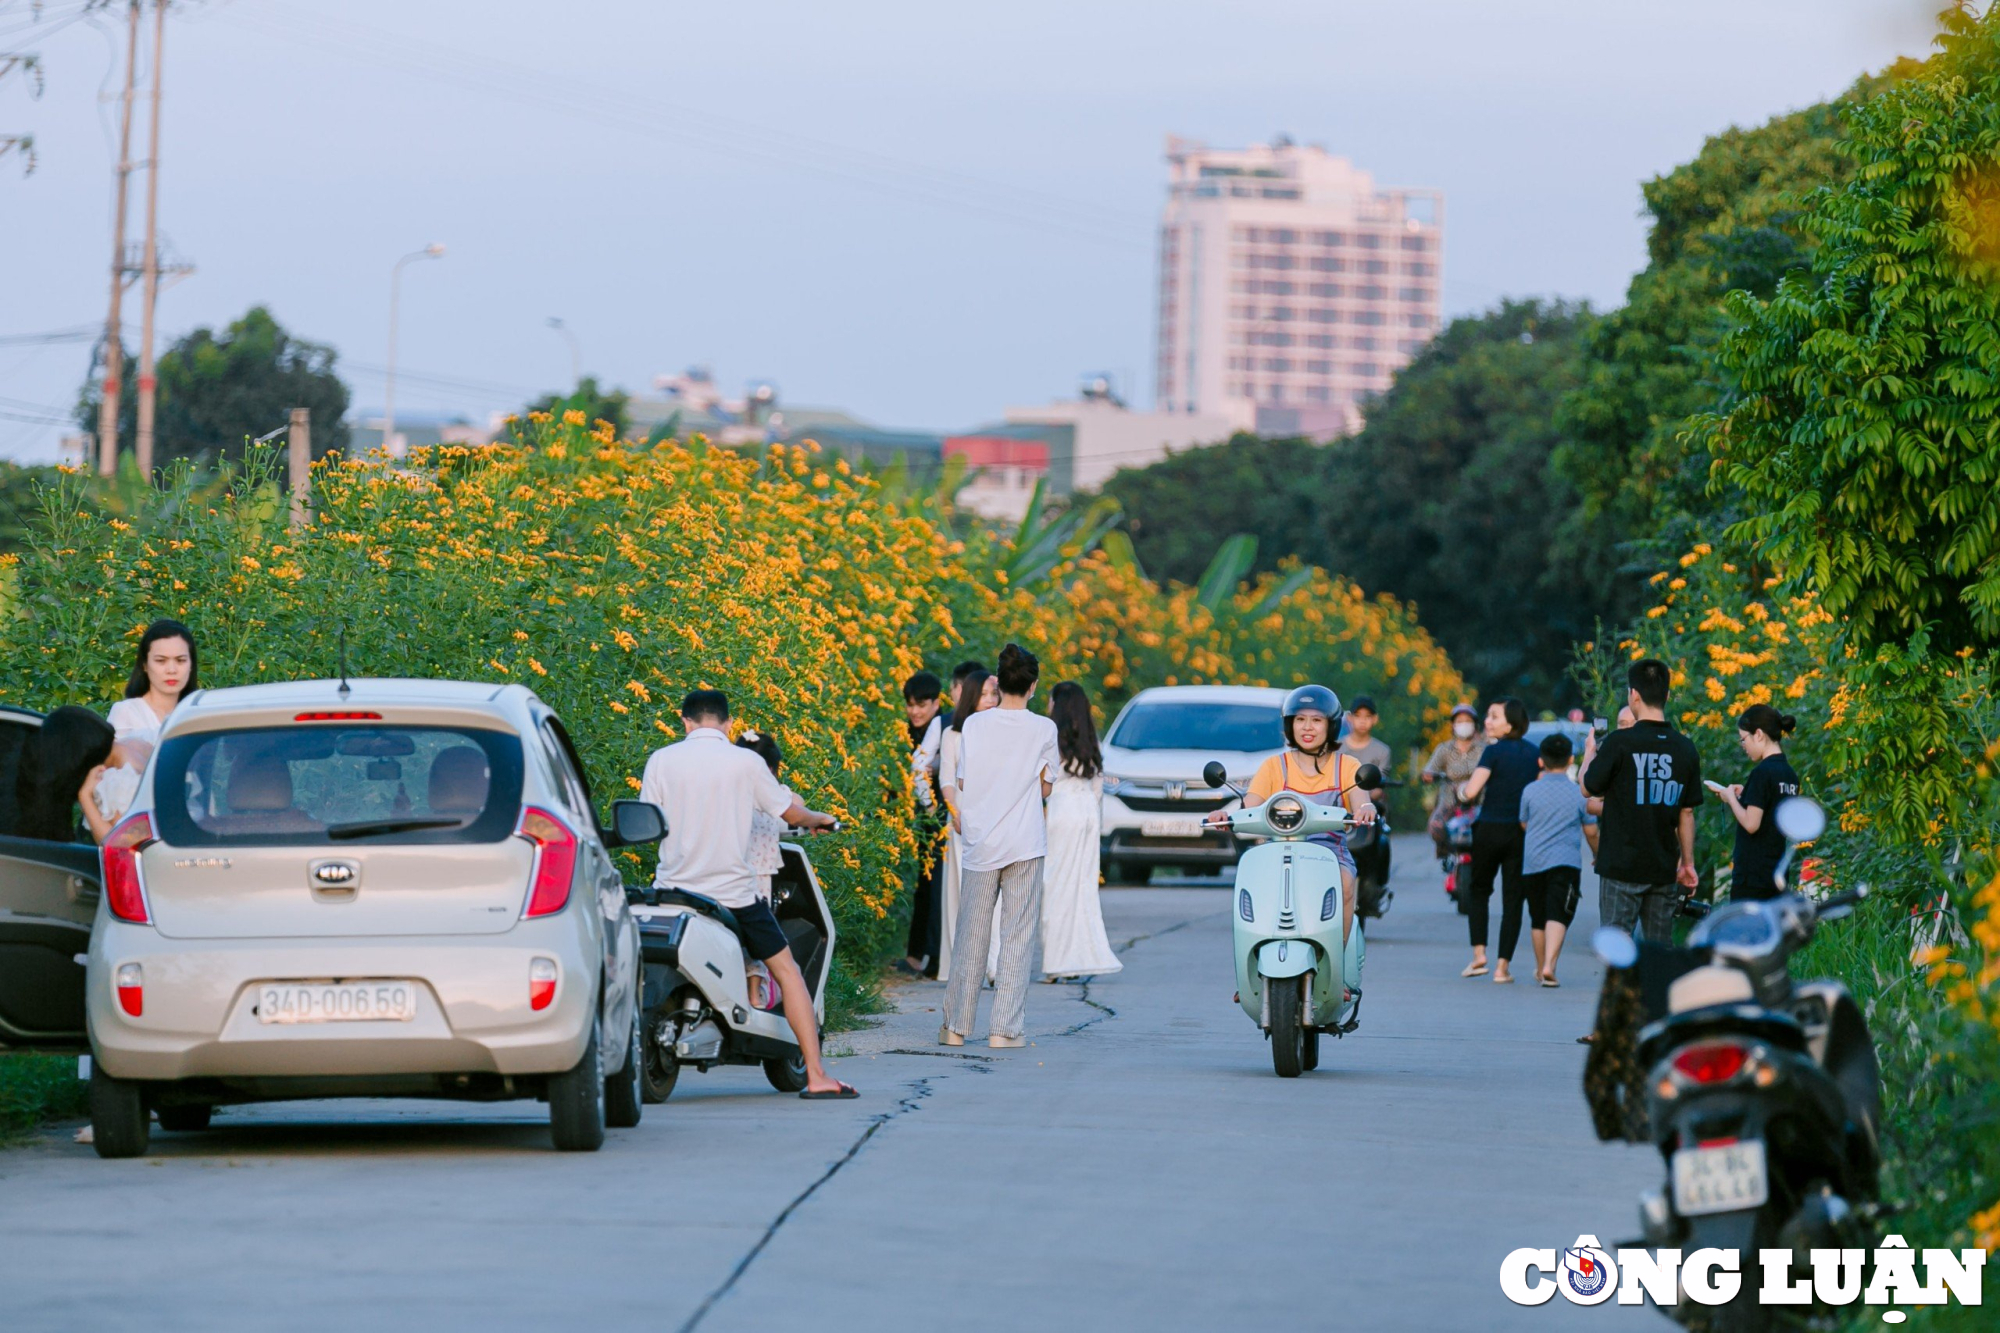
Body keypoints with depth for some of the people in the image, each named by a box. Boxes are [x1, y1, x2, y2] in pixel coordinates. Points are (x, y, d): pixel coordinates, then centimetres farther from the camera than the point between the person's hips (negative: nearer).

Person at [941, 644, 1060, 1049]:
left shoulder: (974, 724, -1)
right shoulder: (1043, 730, -5)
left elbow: (961, 784, 2)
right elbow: (1045, 787, 3)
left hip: (979, 844, 2)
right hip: (1025, 844, -2)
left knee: (970, 937, 9)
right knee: (1017, 937, 1)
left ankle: (956, 1026, 11)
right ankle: (1005, 1028, -4)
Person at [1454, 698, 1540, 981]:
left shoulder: (1494, 751, -10)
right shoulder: (1533, 754, 5)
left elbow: (1471, 791, -17)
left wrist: (1463, 786, 4)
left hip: (1490, 829, -3)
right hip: (1522, 831, 3)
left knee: (1478, 889, 16)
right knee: (1513, 899, 5)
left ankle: (1479, 953, 3)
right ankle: (1503, 965, 0)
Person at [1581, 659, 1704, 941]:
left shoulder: (1619, 743, -12)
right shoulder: (1685, 748, 2)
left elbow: (1588, 788, 0)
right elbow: (1687, 813, 8)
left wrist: (1589, 753, 19)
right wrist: (1687, 862, 16)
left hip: (1621, 865, -4)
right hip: (1663, 869, 4)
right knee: (1660, 947, 10)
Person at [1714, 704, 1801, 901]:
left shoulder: (1762, 772, -15)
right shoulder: (1789, 774, 11)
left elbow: (1751, 824, -19)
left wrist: (1731, 798, -4)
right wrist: (1744, 795, 13)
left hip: (1752, 875, -8)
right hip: (1776, 873, 8)